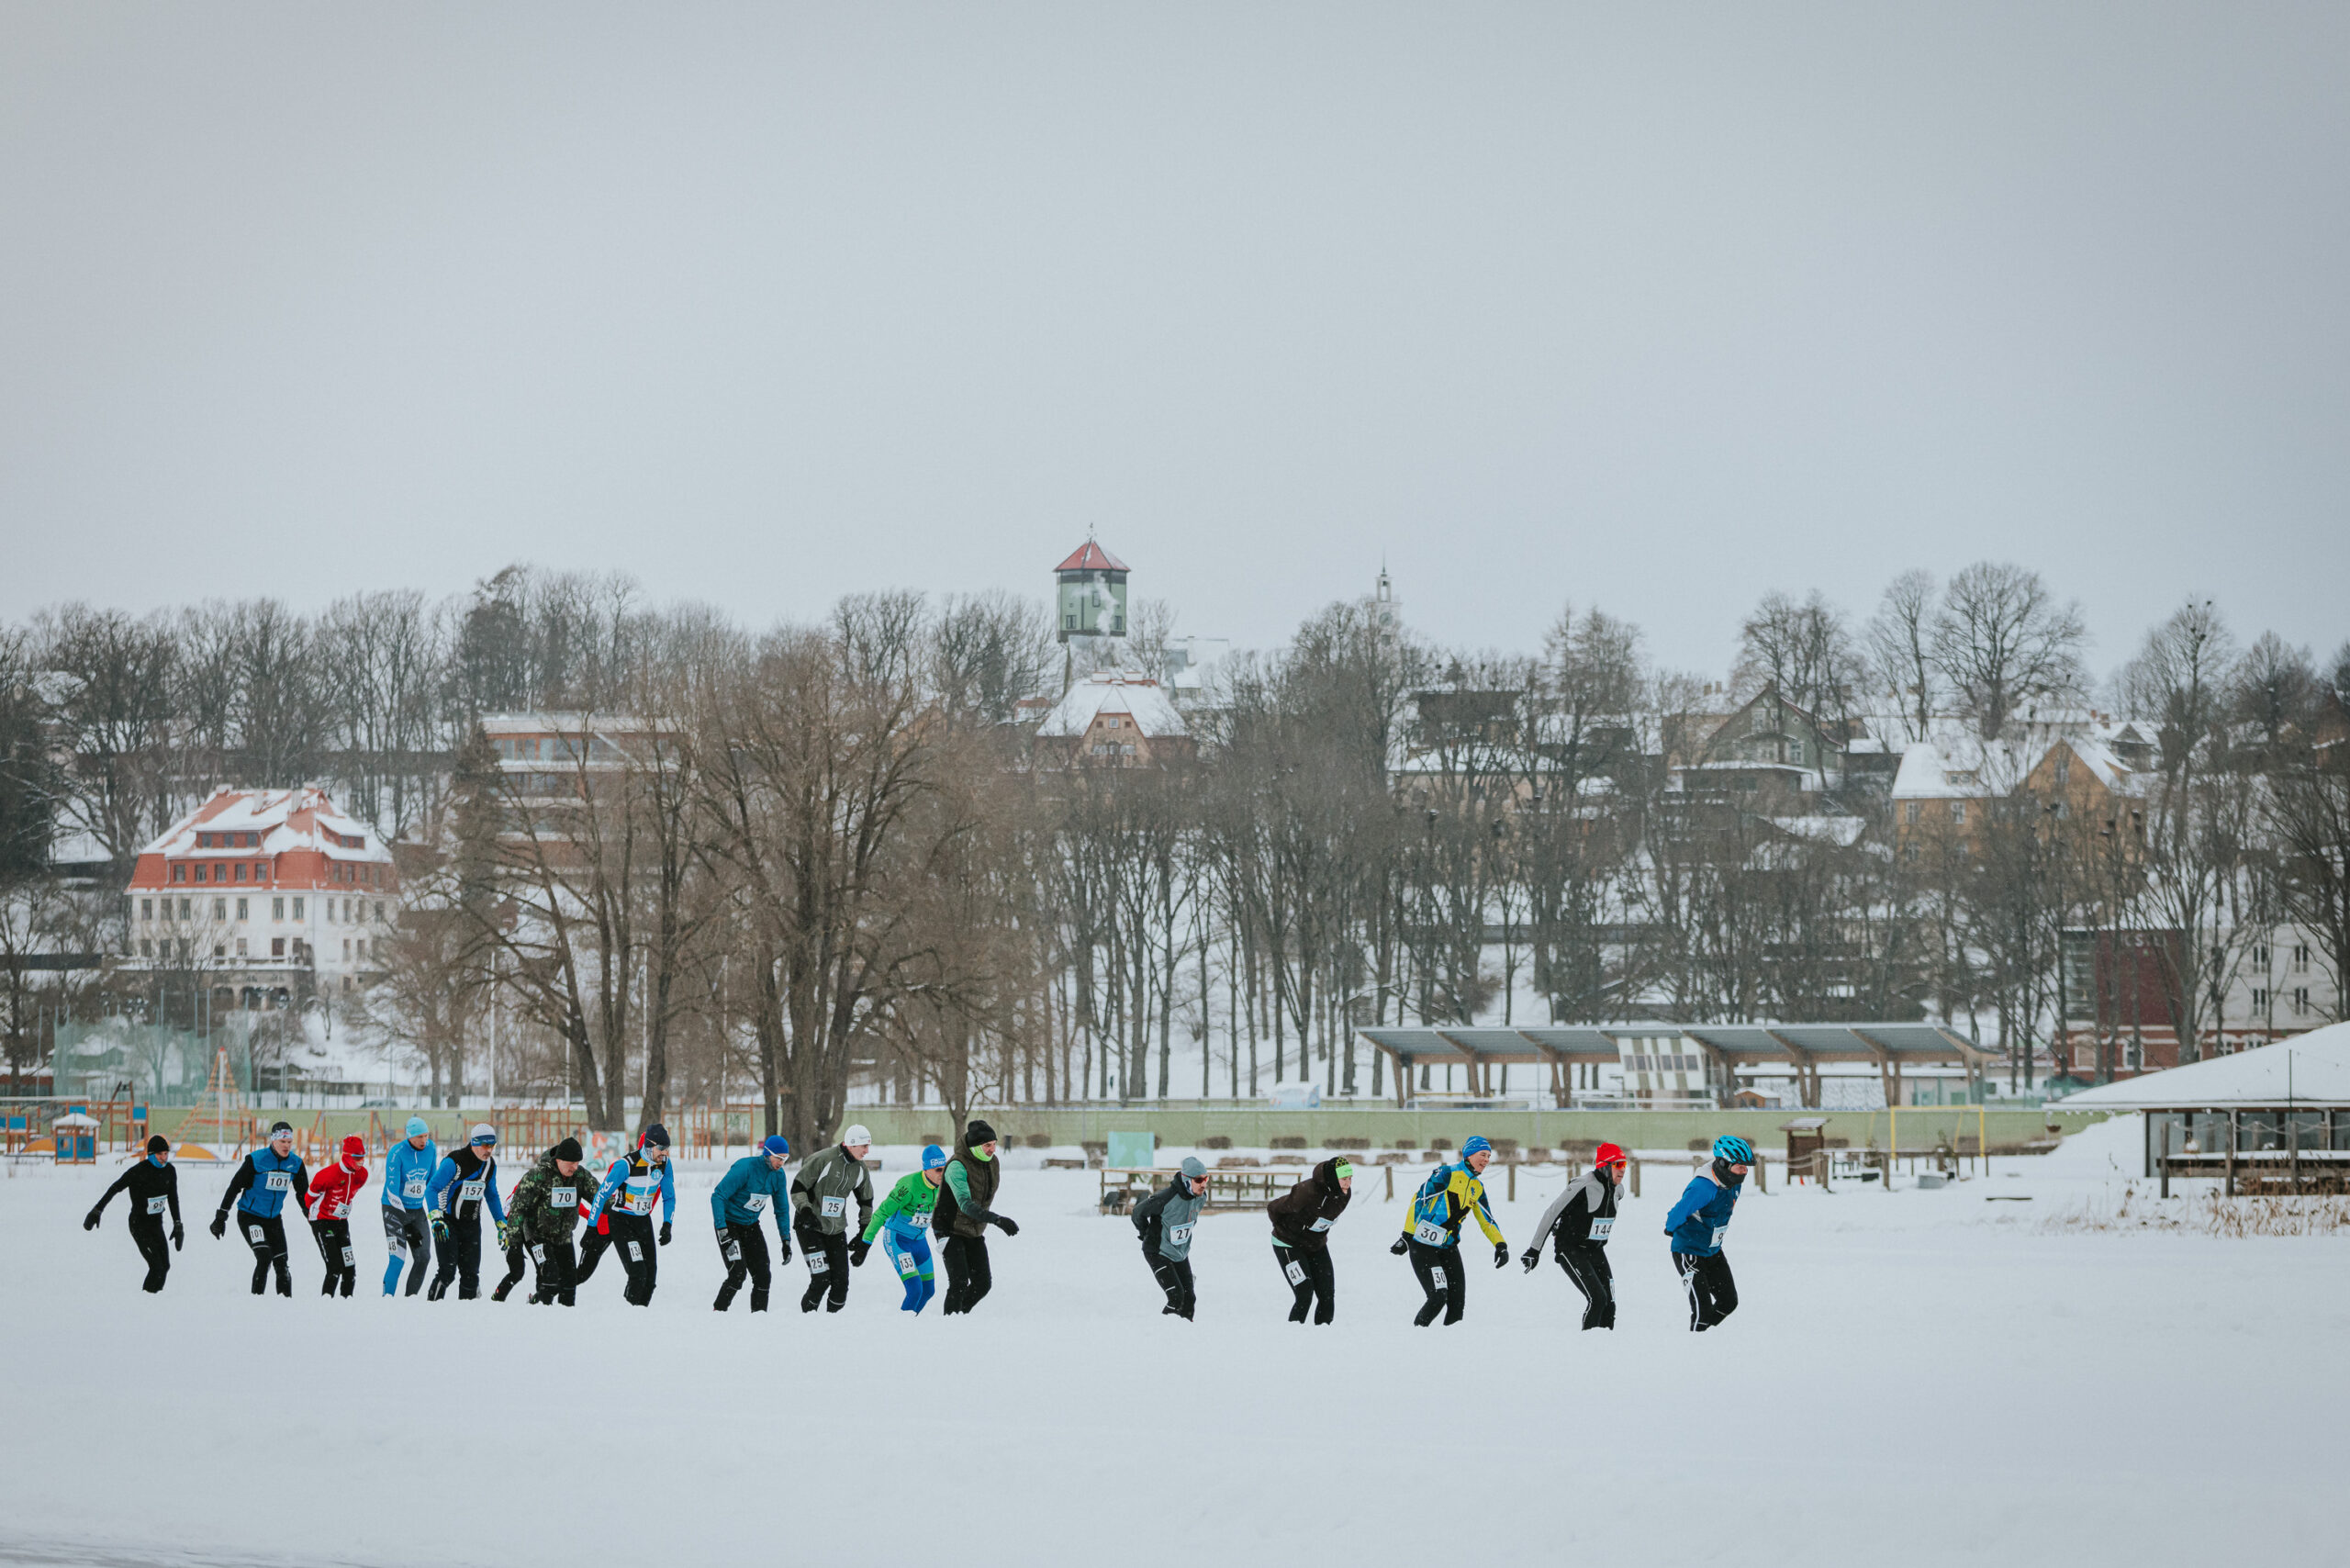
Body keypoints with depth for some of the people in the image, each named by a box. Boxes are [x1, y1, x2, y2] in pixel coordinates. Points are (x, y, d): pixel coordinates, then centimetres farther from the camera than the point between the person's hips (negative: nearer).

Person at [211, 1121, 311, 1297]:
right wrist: (221, 1217, -10)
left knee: (281, 1263, 3)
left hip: (273, 1218, 5)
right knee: (264, 1257, -20)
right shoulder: (256, 1160, -17)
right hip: (249, 1215, -5)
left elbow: (304, 1195, 10)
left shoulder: (296, 1163, -3)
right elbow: (234, 1187, -10)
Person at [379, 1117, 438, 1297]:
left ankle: (410, 1298, 10)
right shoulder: (396, 1152, -18)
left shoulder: (430, 1149, 0)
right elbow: (392, 1189, -20)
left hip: (417, 1210, 6)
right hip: (395, 1209, -6)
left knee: (423, 1257, -1)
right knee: (398, 1258, -14)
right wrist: (408, 1227, -21)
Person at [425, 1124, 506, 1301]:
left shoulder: (490, 1165, 4)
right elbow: (432, 1189, -19)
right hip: (448, 1222, -6)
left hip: (472, 1225, 6)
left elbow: (492, 1196, 20)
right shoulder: (454, 1162, -17)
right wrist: (436, 1218, -31)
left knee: (471, 1273, 3)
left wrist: (501, 1225, 20)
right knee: (447, 1270, -15)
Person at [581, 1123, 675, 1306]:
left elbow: (669, 1197, 9)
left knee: (650, 1274, 2)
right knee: (638, 1273, -18)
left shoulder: (664, 1164, -5)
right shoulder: (625, 1165, -23)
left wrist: (667, 1225, -3)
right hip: (619, 1220, -6)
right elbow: (602, 1194, -16)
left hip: (643, 1220, 6)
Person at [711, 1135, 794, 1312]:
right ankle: (718, 1313, -6)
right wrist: (722, 1231, -27)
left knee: (763, 1276, -3)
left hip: (751, 1225, 6)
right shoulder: (745, 1168, -24)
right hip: (729, 1223, -6)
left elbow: (781, 1209, 12)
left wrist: (786, 1241, 9)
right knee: (738, 1273, -19)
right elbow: (718, 1196, -22)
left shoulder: (778, 1175, -2)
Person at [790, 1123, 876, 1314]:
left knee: (841, 1282, -1)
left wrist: (865, 1232, 15)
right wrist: (806, 1212, -28)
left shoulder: (860, 1169, 4)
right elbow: (798, 1188, -13)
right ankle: (807, 1313, 3)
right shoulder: (822, 1160, -17)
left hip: (836, 1230, 6)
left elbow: (866, 1201, 18)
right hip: (810, 1227, -6)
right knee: (821, 1279, -16)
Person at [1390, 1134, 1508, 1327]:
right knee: (1438, 1296, -16)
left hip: (1448, 1247, 7)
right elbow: (1419, 1200, -15)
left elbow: (1487, 1220, 19)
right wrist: (1407, 1236, -19)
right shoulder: (1446, 1174, -12)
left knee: (1457, 1300, 1)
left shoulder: (1477, 1188, 10)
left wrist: (1500, 1244, 5)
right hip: (1423, 1246, -7)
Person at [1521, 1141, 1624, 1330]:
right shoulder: (1583, 1188, -22)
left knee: (1609, 1304, -2)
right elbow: (1552, 1214, -18)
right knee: (1597, 1298, -19)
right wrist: (1535, 1250, -17)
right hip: (1570, 1250, -8)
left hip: (1595, 1251, 8)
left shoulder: (1616, 1190, 2)